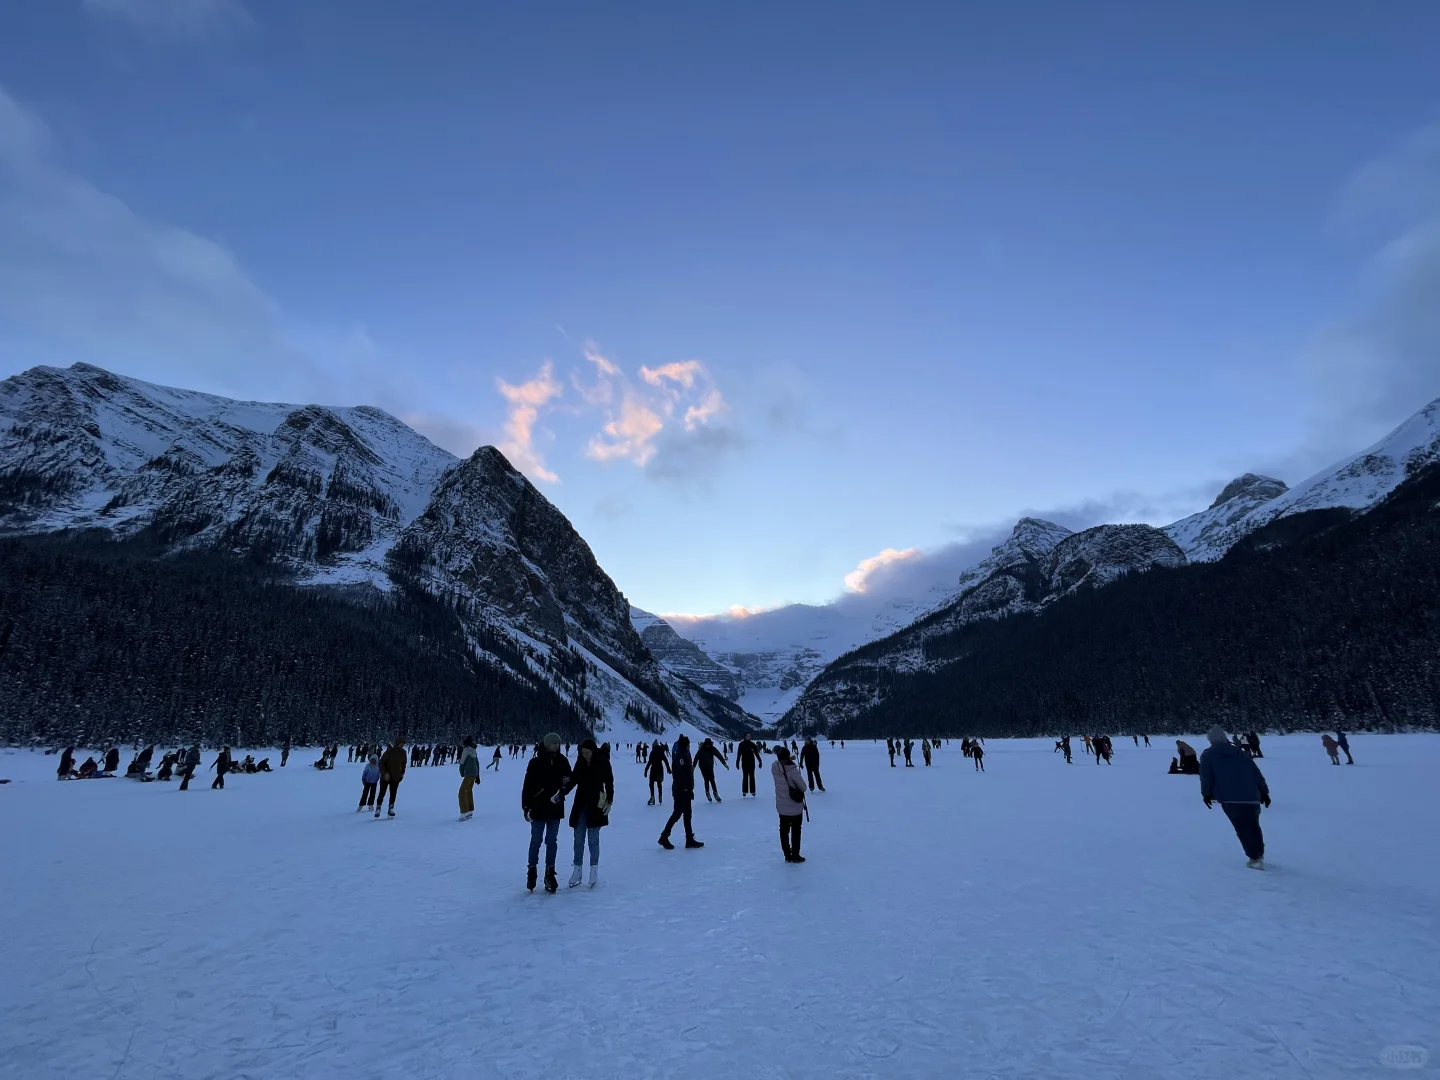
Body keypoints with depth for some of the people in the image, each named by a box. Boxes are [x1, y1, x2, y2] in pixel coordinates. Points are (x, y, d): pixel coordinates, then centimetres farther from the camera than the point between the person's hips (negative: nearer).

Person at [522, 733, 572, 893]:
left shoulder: (562, 761, 0)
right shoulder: (535, 762, -10)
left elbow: (570, 780, 7)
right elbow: (527, 785, -9)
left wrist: (562, 791, -12)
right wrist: (526, 806, -12)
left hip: (555, 808, 3)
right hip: (538, 808, -3)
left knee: (552, 841, 10)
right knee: (536, 841, 6)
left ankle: (550, 872, 21)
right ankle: (532, 871, 22)